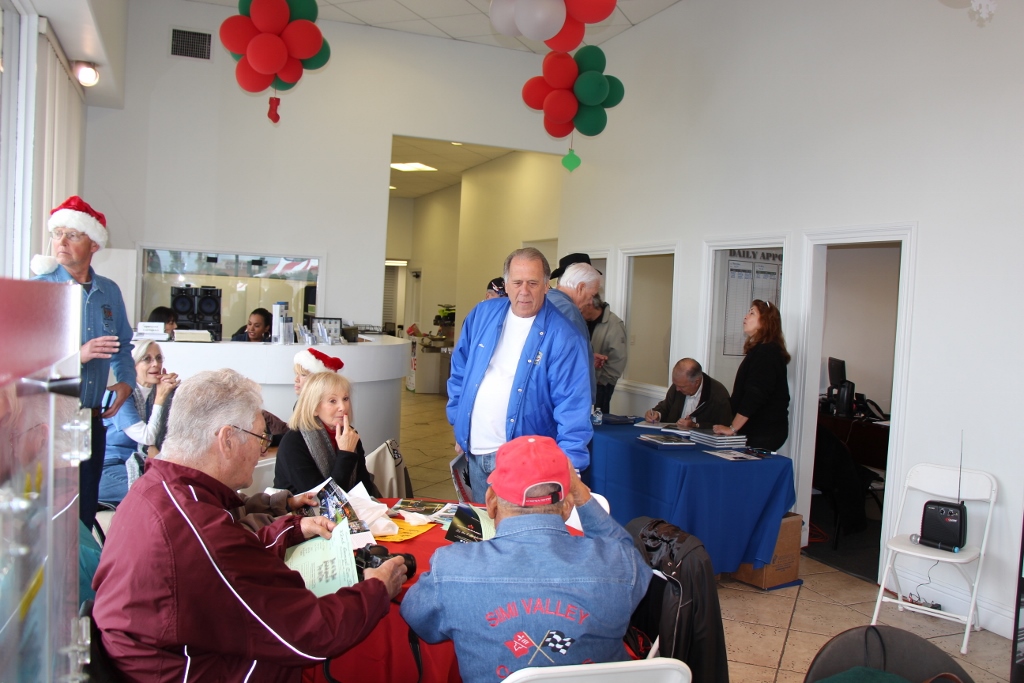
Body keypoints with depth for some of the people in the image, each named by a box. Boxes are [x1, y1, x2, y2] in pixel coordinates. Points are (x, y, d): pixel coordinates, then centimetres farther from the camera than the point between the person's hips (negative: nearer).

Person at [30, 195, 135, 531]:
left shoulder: (109, 292, 9)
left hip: (92, 419, 5)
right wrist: (77, 355, -24)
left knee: (86, 511, 13)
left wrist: (126, 382, 2)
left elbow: (123, 347, 20)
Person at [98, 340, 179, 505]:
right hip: (109, 468, -6)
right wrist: (160, 398, -16)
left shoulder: (161, 391, 6)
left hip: (142, 465, 6)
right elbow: (148, 438, -18)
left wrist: (175, 392, -13)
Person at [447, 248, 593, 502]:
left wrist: (569, 468, -24)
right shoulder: (482, 314, 4)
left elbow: (573, 407, -16)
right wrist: (458, 424, 11)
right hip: (476, 452, 5)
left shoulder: (563, 336, -12)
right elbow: (459, 373, 13)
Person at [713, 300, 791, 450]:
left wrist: (732, 428, -19)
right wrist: (732, 425, 13)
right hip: (756, 430, 9)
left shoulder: (767, 352, -14)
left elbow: (755, 395, -21)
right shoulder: (759, 350, 18)